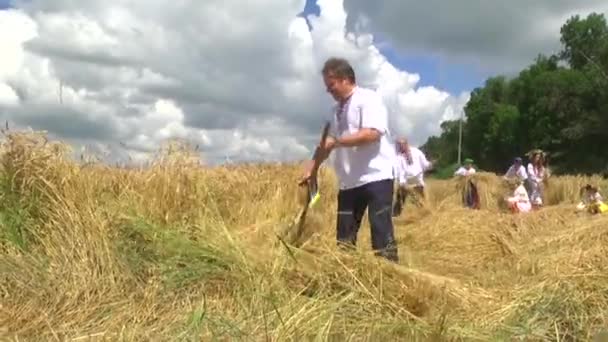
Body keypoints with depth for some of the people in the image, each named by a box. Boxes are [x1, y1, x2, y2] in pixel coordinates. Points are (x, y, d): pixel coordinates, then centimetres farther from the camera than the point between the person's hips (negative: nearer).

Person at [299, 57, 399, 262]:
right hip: (349, 182, 8)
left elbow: (372, 134, -21)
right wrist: (312, 166, 9)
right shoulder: (338, 109, 17)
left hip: (376, 177, -8)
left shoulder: (369, 99, -8)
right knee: (344, 235, 11)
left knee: (381, 229, -6)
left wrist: (336, 141, -18)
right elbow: (330, 142, 20)